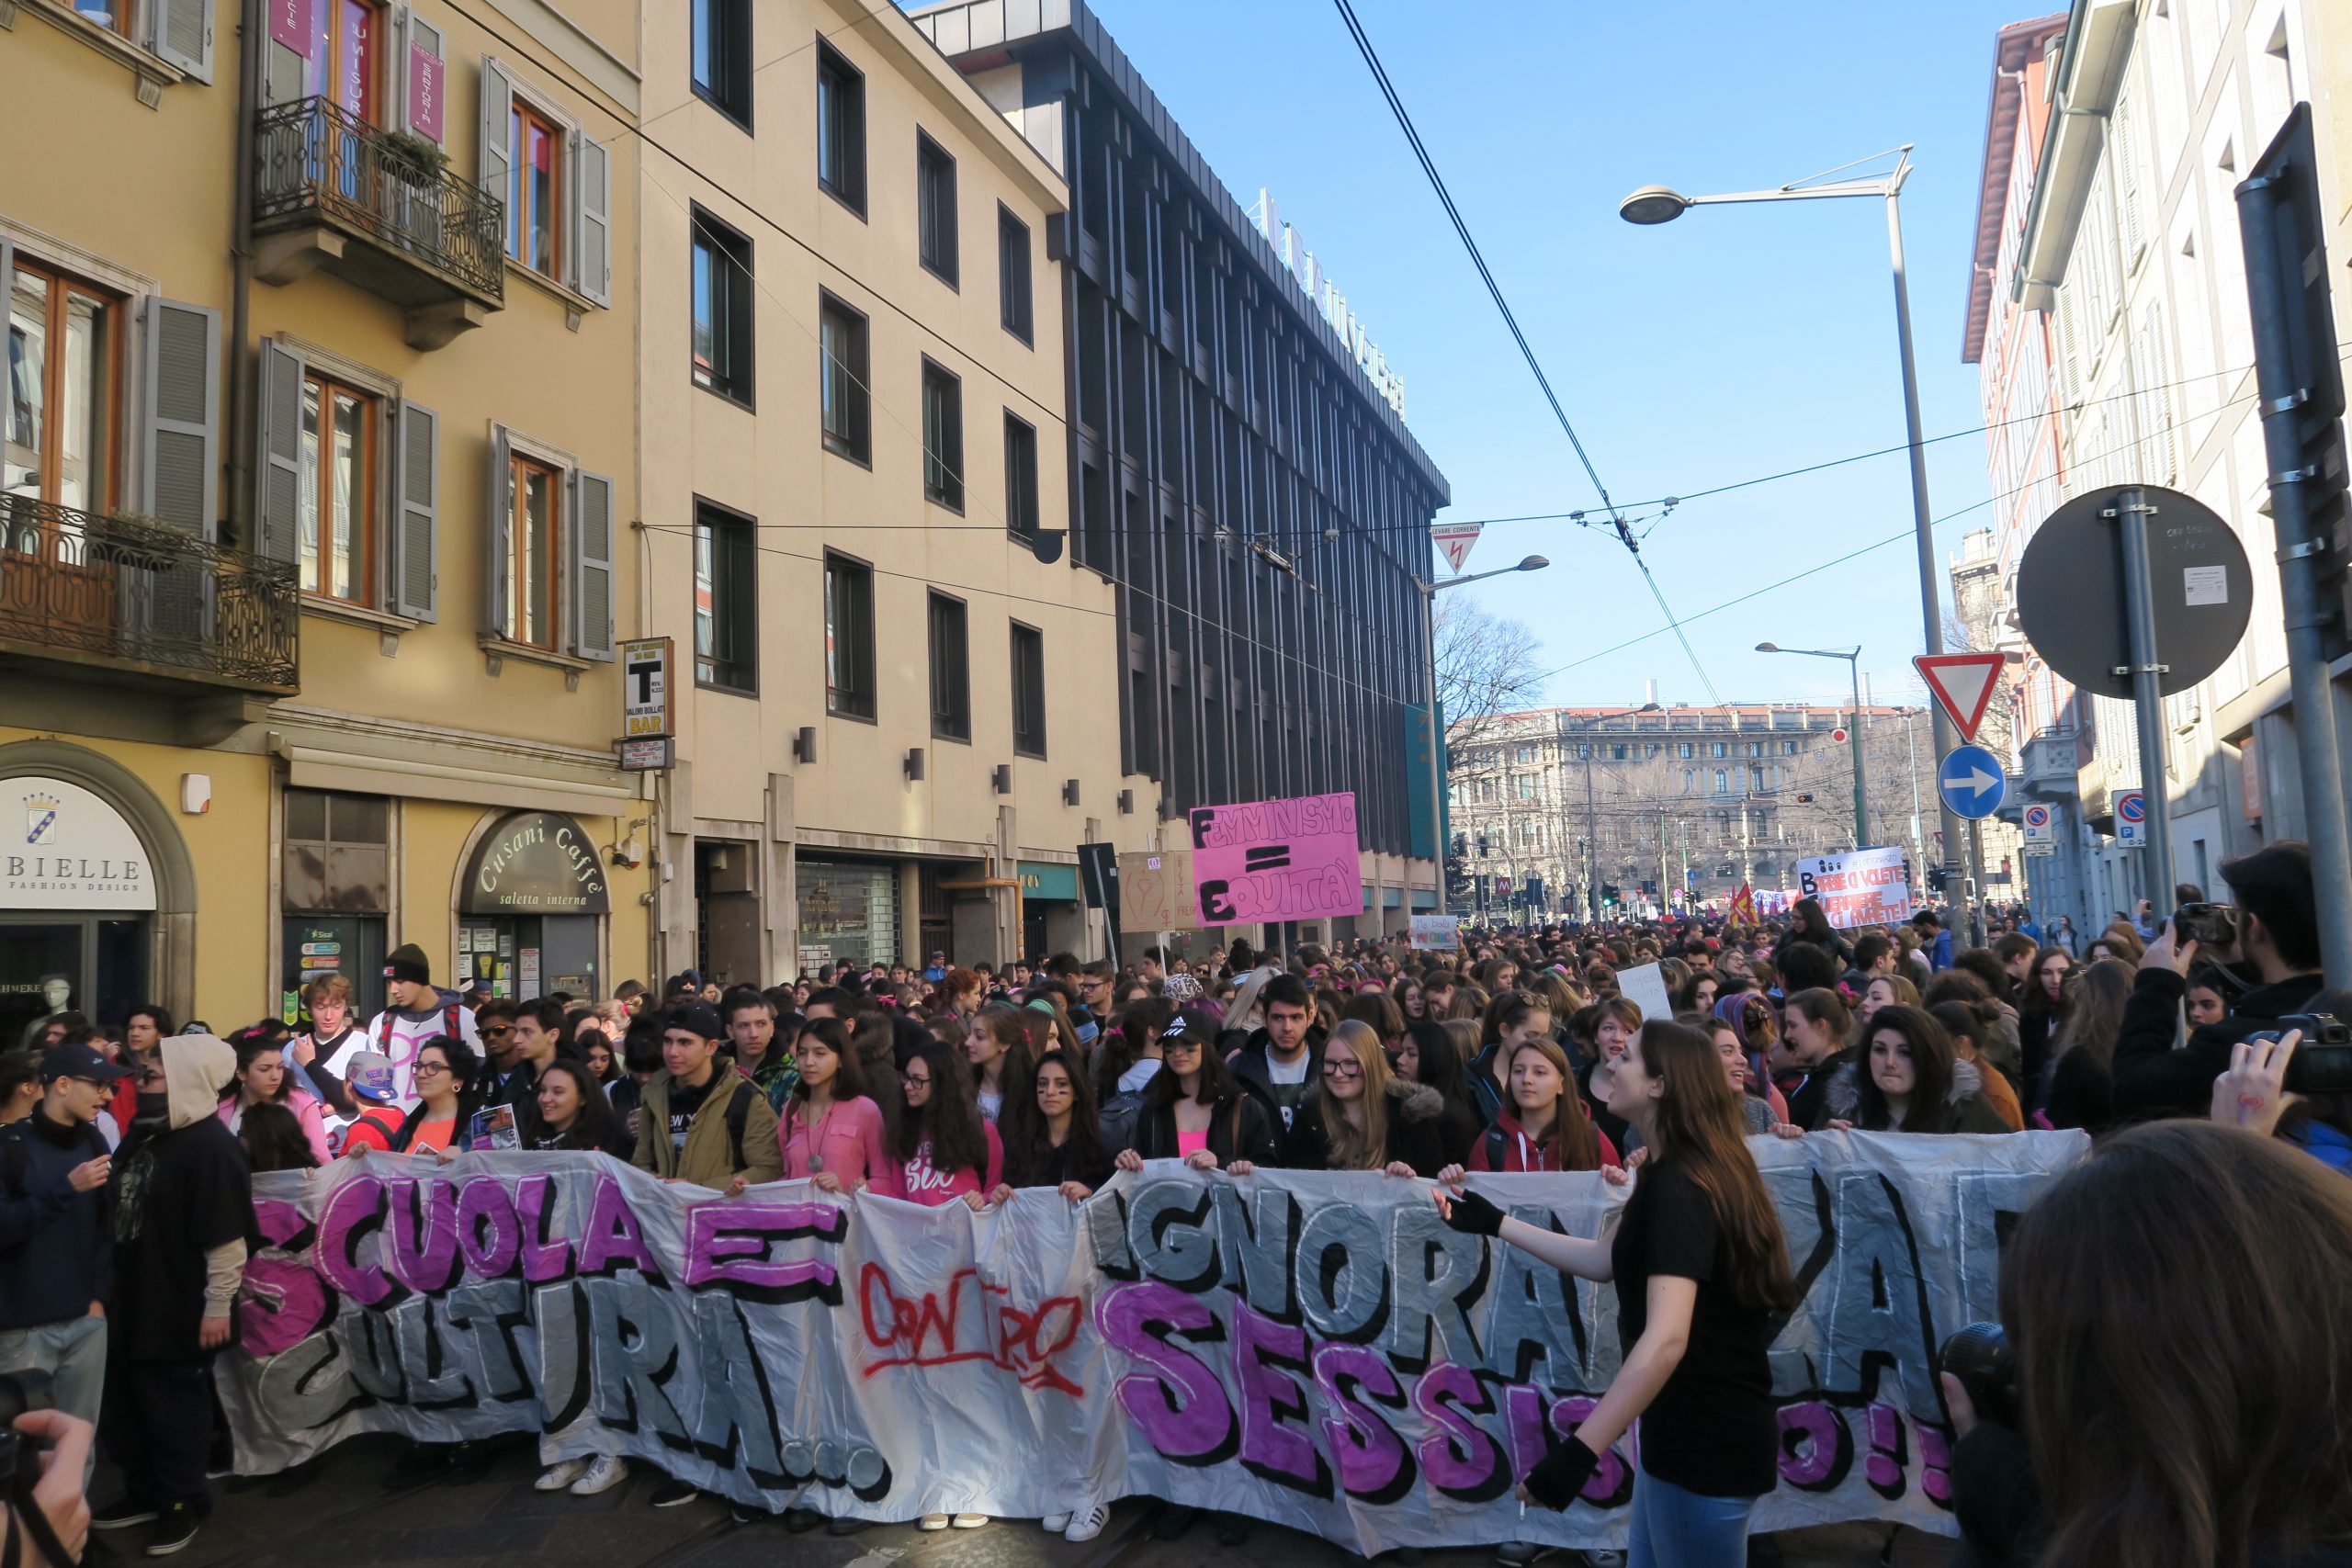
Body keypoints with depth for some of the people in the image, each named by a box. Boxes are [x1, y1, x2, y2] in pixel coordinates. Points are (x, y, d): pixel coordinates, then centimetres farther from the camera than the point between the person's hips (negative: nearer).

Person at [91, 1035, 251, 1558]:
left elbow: (226, 1237, -23)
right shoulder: (145, 1133, 8)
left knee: (175, 1410, 6)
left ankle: (183, 1503, 24)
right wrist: (111, 1289, 19)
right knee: (128, 1406, 20)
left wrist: (218, 1306, -22)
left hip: (180, 1310, -9)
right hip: (132, 1303, 9)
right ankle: (145, 1493, 38)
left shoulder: (210, 1147, -22)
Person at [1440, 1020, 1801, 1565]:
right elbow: (1607, 1260, 17)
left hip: (1706, 1441, -10)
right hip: (1697, 1430, 10)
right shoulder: (1694, 1175, 10)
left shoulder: (1674, 1187, -24)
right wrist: (1495, 1222, 17)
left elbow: (1666, 1339, -34)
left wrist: (1579, 1451, -37)